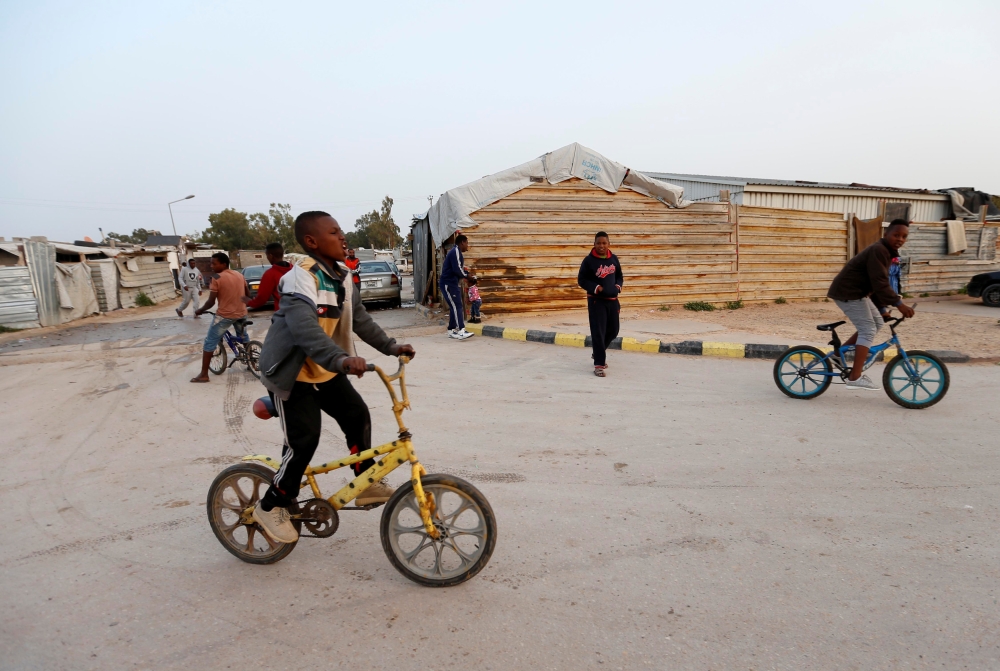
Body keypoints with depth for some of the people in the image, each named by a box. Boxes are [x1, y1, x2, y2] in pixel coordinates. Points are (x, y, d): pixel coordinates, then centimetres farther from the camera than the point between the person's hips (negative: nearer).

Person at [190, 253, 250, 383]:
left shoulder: (217, 279, -13)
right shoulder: (239, 275, 6)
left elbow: (211, 302, -13)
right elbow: (248, 294, 14)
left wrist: (200, 311, 3)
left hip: (225, 315, -6)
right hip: (241, 313, 6)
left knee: (209, 343, 3)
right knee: (244, 339, 27)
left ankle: (204, 374, 2)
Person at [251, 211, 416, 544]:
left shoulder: (342, 277, 1)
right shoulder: (301, 278, -27)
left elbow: (359, 318, 9)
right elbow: (303, 327, -43)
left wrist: (391, 346, 1)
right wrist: (342, 359, -57)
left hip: (325, 371, 8)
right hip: (292, 372, -8)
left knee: (358, 416, 5)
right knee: (304, 441, -8)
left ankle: (367, 483, 21)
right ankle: (271, 506, 13)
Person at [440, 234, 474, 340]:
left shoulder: (456, 252, 19)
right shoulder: (455, 252, -13)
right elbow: (457, 270, -20)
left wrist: (464, 271, -1)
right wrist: (466, 275, -3)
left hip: (452, 284, 10)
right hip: (448, 284, -10)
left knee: (454, 307, 11)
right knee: (457, 306, -16)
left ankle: (451, 331, 16)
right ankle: (461, 331, -22)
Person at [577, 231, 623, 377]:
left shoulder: (614, 259, 5)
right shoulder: (589, 260, -10)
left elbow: (619, 276, 17)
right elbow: (581, 280, -7)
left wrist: (618, 286, -2)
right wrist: (596, 288, -19)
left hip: (612, 300, 5)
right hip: (596, 301, -5)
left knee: (613, 330, 14)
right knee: (598, 333, -7)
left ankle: (599, 352, 40)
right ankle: (599, 365, -1)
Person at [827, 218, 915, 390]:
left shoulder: (887, 252, 15)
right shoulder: (878, 250, -18)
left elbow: (879, 284, 19)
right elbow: (880, 283, -26)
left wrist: (882, 308, 16)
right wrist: (899, 304, -28)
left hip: (857, 291, 10)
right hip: (848, 292, -10)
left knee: (877, 322, 15)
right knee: (868, 330, -10)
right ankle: (855, 378, -10)